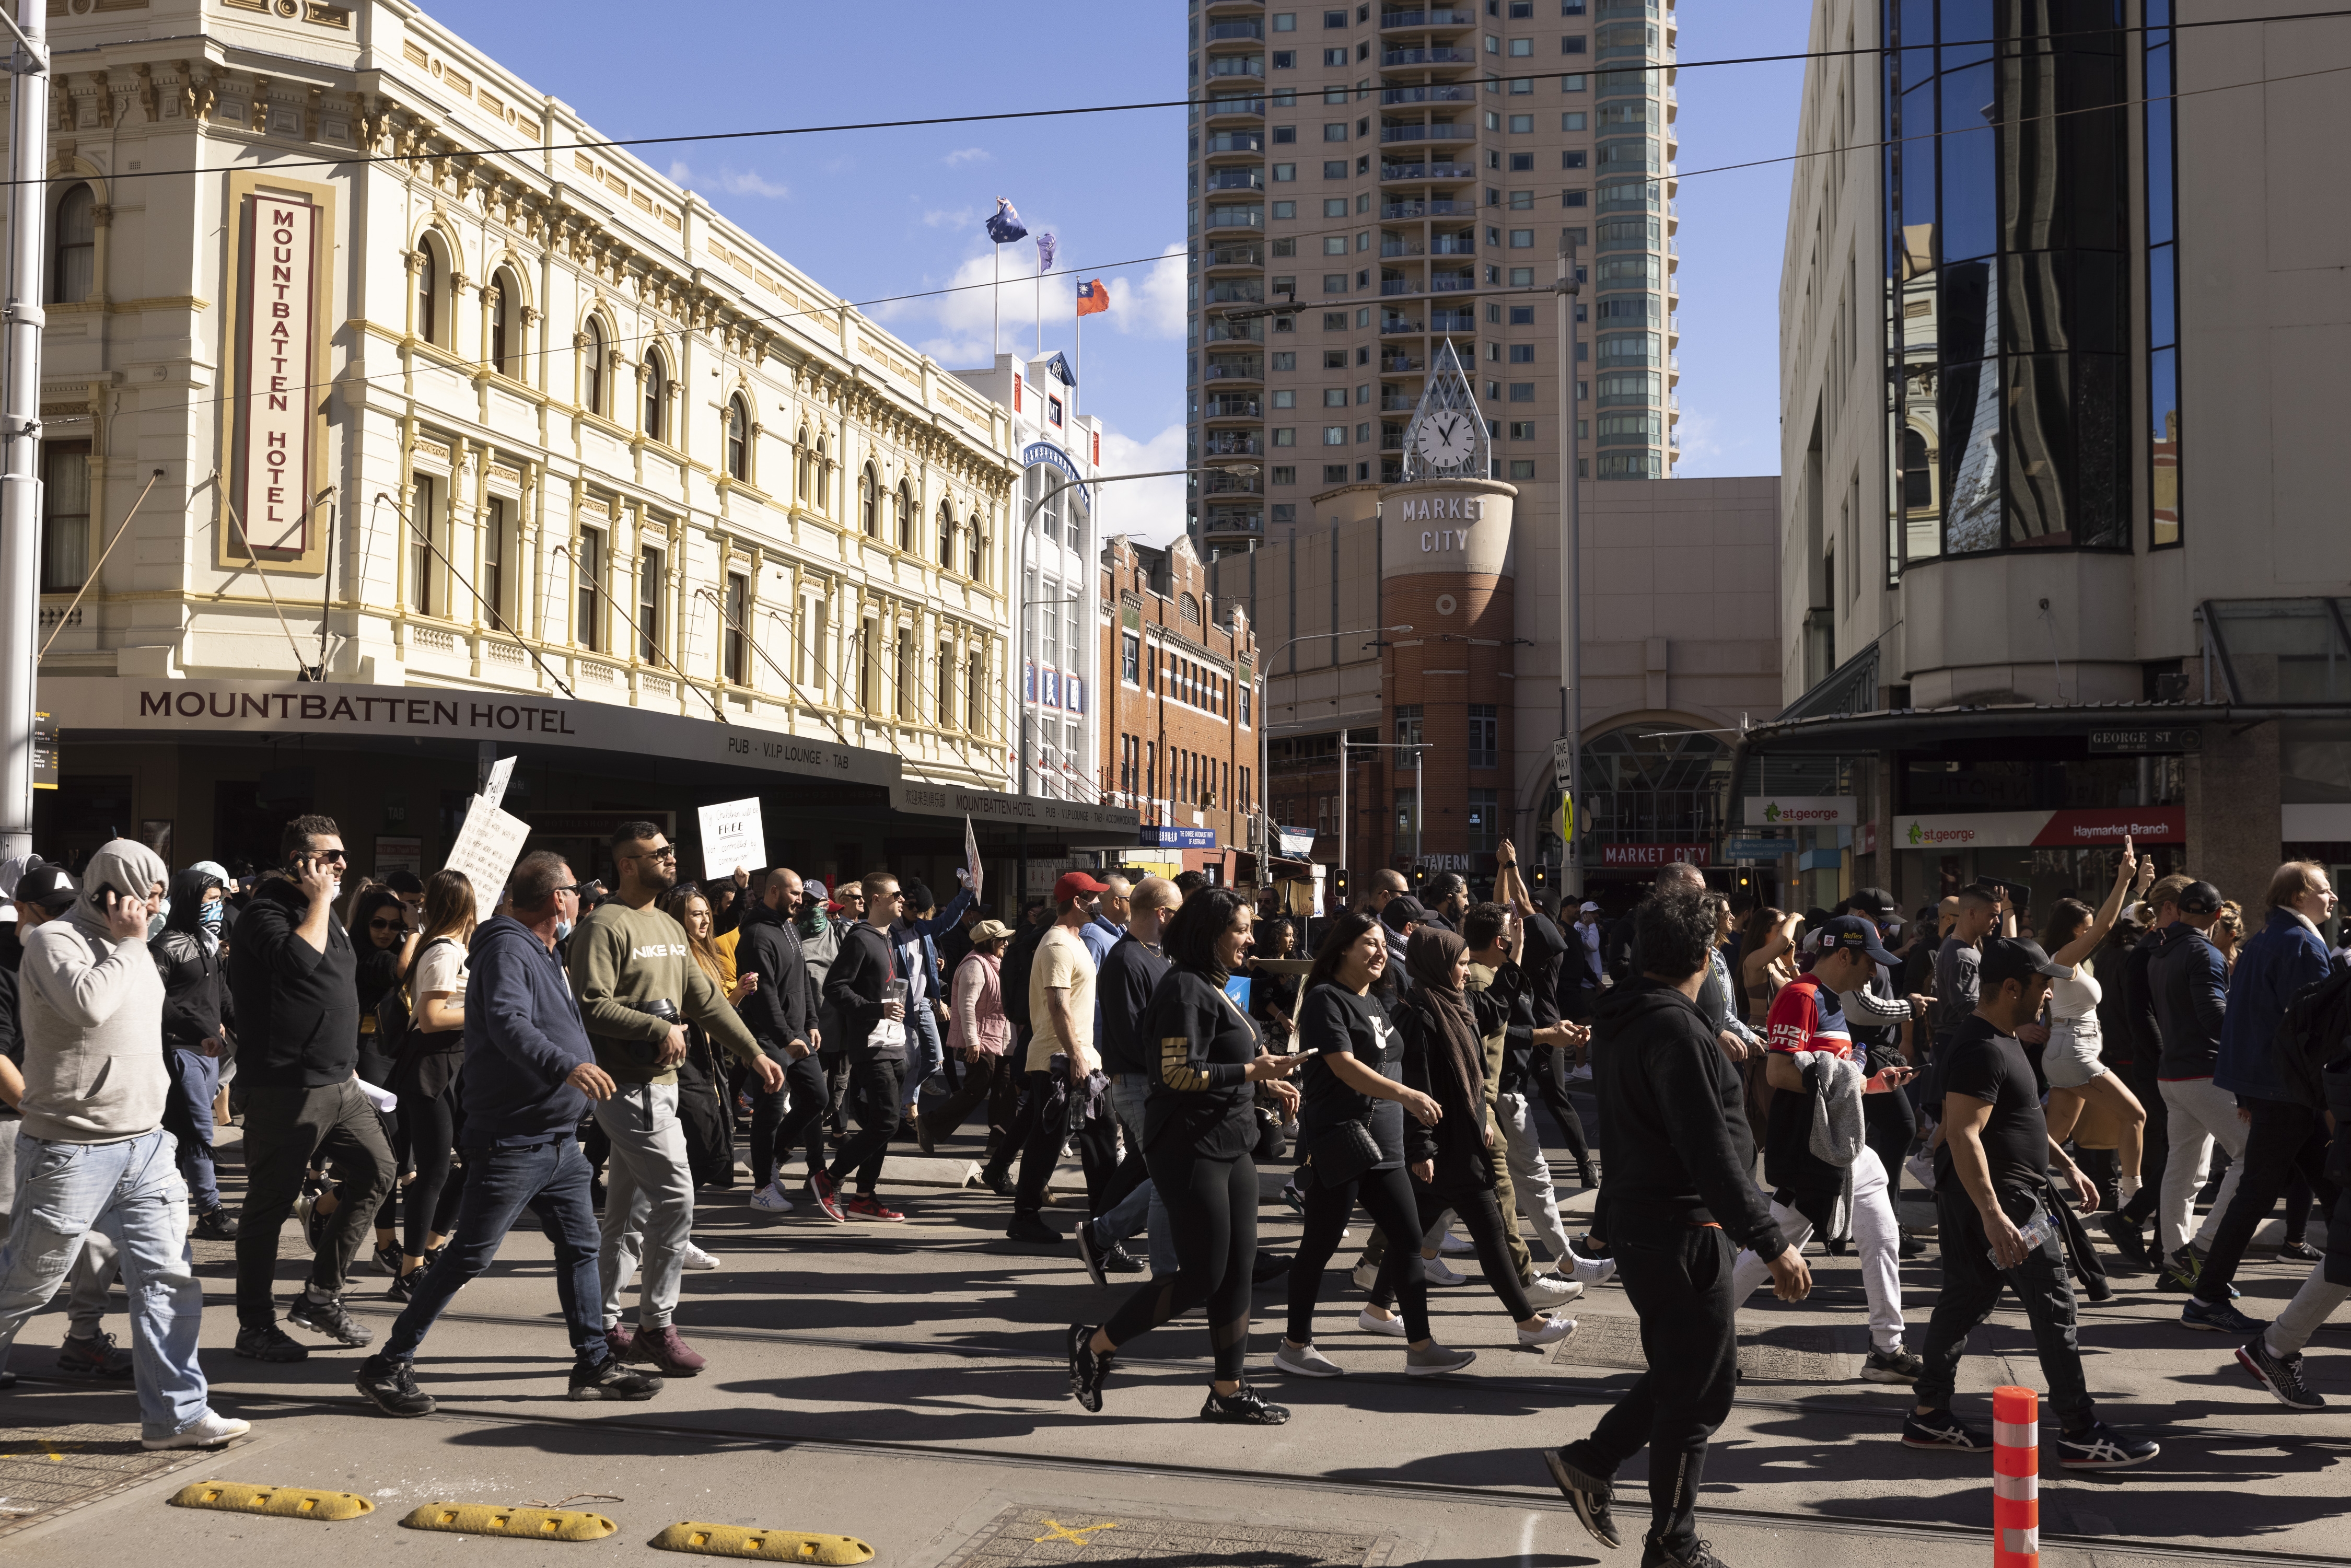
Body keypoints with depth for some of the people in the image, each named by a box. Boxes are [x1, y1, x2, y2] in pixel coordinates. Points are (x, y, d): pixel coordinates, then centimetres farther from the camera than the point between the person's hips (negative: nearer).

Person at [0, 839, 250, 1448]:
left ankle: (176, 1413, 4)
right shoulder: (53, 941, -11)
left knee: (168, 1277, 1)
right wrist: (129, 944, -17)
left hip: (145, 1146, 7)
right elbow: (88, 1004, -30)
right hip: (71, 1151, -7)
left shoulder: (131, 949, 15)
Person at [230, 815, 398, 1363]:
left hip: (337, 1084, 9)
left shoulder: (324, 912, 17)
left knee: (378, 1170, 7)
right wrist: (320, 899, -20)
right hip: (285, 1087, -9)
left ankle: (320, 1296, 17)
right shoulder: (266, 912, -11)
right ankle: (255, 1327, 11)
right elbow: (301, 960, -31)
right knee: (270, 1205, 0)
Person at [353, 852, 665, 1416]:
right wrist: (567, 1066, -46)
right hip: (511, 1139, -10)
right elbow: (509, 1024, -33)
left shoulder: (545, 955, 17)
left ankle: (595, 1363, 20)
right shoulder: (507, 950, -15)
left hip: (558, 1138, 10)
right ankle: (390, 1364, 4)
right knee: (469, 1255, -5)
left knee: (581, 1244, 12)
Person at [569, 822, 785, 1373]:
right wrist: (659, 1028, -21)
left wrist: (753, 1052, 14)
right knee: (675, 1195, -11)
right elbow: (591, 1005, -21)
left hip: (661, 1084, 9)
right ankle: (657, 1323, -1)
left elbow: (706, 998, 19)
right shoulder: (605, 926, -12)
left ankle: (603, 1324, 20)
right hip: (628, 1085, -9)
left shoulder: (669, 928, 17)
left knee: (630, 1209, 12)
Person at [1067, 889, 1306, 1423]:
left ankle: (1228, 1391, 16)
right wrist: (1251, 1071, -23)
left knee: (1238, 1270, 9)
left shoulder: (1213, 988, 17)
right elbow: (1179, 1073, -23)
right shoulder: (1186, 989, -16)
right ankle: (1095, 1345, 7)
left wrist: (1265, 1082, 14)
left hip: (1228, 1147, 10)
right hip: (1190, 1150, -10)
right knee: (1203, 1276, -6)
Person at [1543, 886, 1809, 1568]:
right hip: (1684, 1231, -10)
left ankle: (1591, 1461, 24)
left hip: (1641, 1223, 10)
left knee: (1681, 1374, 22)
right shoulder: (1675, 1030, -22)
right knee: (1699, 1392, 3)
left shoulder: (1619, 1018, 9)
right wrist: (1771, 1244, -22)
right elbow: (1711, 1152, -25)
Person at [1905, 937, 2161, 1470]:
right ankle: (2081, 1435, 0)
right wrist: (1993, 1216, -32)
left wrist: (2067, 1165, 27)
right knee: (2053, 1302, -6)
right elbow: (1962, 1135, -28)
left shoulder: (2000, 1041, 14)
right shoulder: (1982, 1051, -21)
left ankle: (1929, 1416, 19)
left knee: (1965, 1300, 13)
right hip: (1997, 1199, -11)